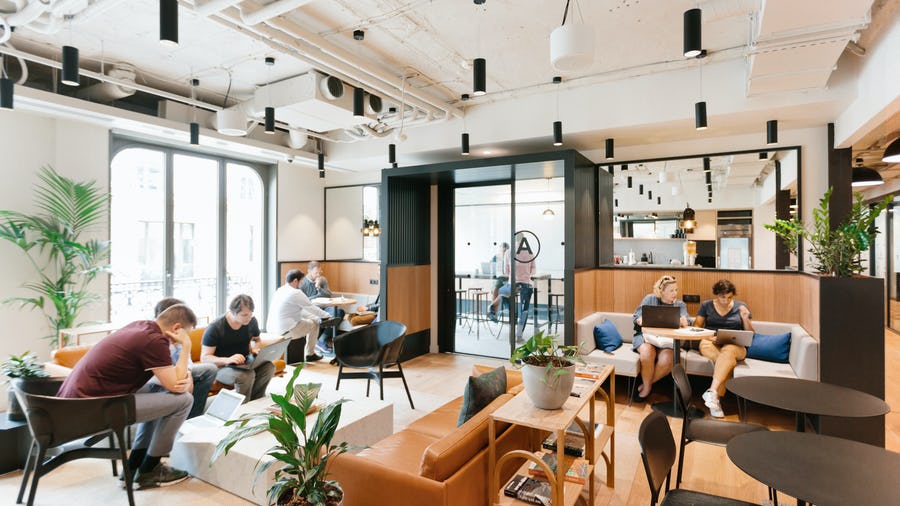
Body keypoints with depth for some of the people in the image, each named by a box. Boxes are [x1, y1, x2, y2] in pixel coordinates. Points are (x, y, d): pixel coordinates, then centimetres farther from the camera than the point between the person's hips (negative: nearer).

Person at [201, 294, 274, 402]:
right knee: (246, 375, -36)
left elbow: (256, 340, 18)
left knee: (269, 366, -26)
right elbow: (204, 357, -17)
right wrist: (227, 360, -35)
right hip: (221, 366, -5)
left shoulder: (251, 321, -3)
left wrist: (254, 349, -6)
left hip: (244, 363, 5)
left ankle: (254, 402, -11)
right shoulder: (215, 328, -17)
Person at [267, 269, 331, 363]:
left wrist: (315, 316, 21)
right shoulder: (296, 293, -16)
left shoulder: (280, 290, 12)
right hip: (285, 331, -9)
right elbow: (312, 308, -6)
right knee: (314, 323, 11)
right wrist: (327, 316, 10)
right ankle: (310, 354, 20)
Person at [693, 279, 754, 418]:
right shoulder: (706, 306, 12)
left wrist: (745, 319, -7)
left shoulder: (741, 306, 13)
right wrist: (706, 336, -14)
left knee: (728, 351, -39)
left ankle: (713, 392, -47)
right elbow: (696, 326, 8)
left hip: (736, 346, 0)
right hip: (712, 343, 1)